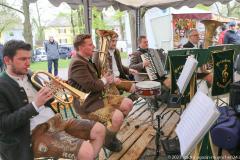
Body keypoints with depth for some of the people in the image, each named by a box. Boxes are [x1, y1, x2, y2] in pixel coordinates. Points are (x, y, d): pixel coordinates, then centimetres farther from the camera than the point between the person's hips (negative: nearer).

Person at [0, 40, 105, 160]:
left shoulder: (30, 76, 12)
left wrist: (52, 90, -2)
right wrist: (35, 104, -21)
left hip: (54, 121, 8)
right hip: (36, 133, -7)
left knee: (99, 129, 0)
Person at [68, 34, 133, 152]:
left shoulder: (87, 60, 13)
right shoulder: (77, 63, -20)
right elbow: (91, 86, -26)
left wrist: (107, 79, 2)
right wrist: (104, 80, -7)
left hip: (98, 97, 10)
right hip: (87, 105, -10)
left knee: (128, 103, 4)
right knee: (118, 116, -28)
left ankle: (110, 130, 18)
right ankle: (107, 141, 3)